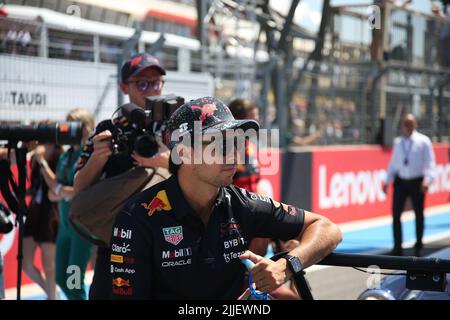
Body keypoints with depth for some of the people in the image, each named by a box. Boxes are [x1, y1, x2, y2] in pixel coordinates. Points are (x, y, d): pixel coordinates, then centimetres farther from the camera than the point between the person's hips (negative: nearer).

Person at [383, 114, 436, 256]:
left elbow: (430, 163, -7)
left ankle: (418, 245, 26)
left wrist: (427, 179, -20)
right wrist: (387, 181, 6)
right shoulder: (397, 142, 7)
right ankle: (397, 247, 2)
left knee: (419, 214, 9)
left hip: (417, 182, -2)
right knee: (396, 214, -4)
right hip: (401, 181, 3)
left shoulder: (423, 141, -3)